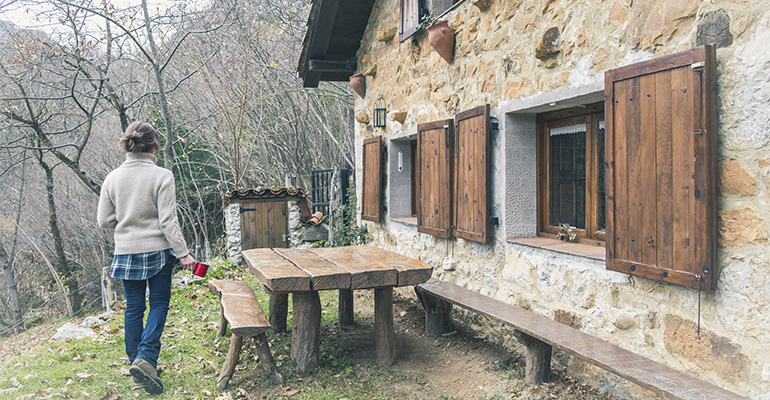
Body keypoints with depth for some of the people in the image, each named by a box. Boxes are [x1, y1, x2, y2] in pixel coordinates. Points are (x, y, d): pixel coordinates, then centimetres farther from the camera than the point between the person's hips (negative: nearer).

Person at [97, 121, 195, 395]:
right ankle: (145, 358, -7)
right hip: (157, 251, -4)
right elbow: (168, 221, -15)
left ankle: (137, 362, 22)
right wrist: (183, 253, -9)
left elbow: (104, 220, 4)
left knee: (133, 308, 13)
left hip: (125, 253, 4)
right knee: (159, 304, 8)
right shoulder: (162, 176, -13)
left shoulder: (112, 178, -1)